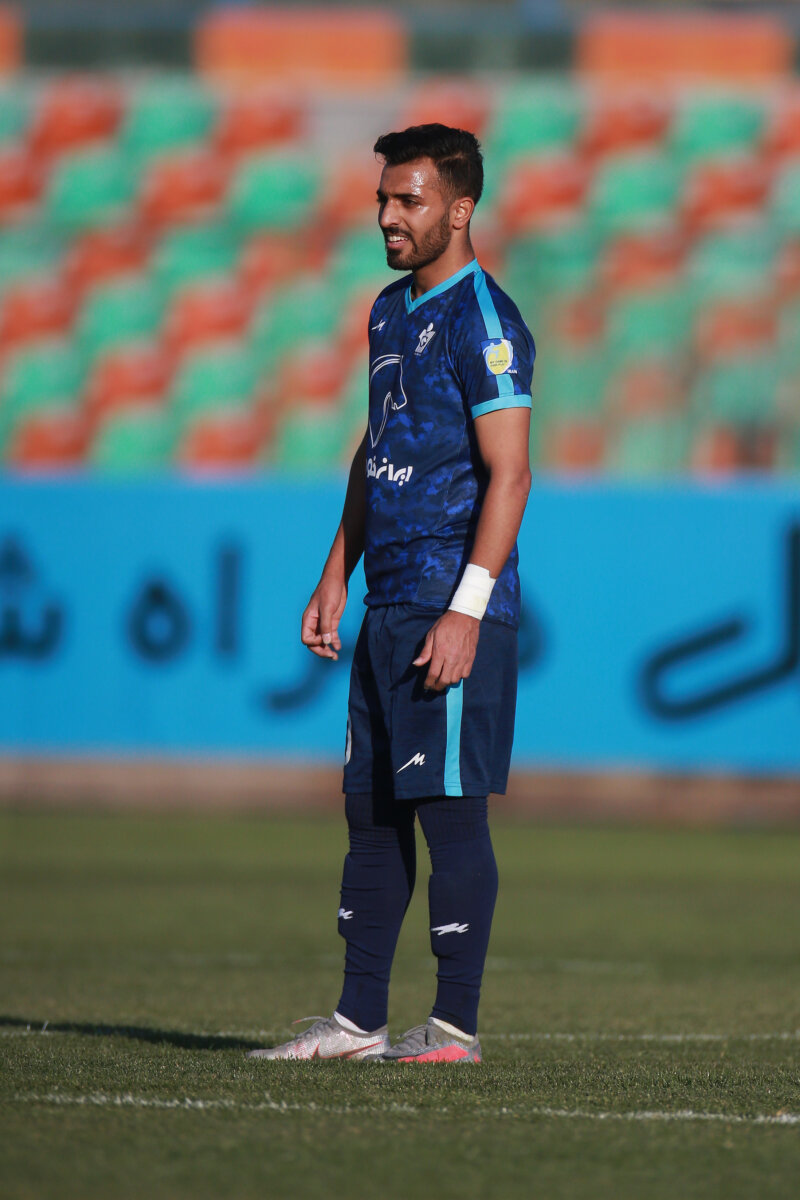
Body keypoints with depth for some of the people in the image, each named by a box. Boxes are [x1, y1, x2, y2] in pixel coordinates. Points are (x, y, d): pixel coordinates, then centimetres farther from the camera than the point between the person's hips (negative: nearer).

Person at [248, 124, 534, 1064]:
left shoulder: (483, 321, -11)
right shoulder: (391, 311, 17)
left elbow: (508, 474, -15)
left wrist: (466, 609, -20)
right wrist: (335, 578, 20)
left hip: (456, 611, -9)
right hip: (389, 605, 9)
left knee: (450, 808, -7)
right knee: (371, 810, 9)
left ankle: (455, 1026, -2)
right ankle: (359, 1020, 14)